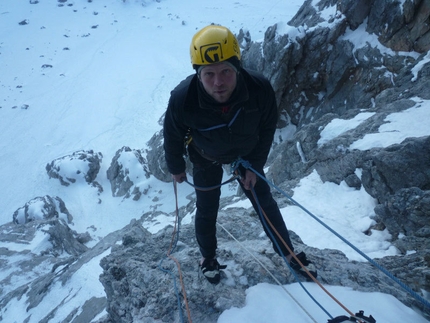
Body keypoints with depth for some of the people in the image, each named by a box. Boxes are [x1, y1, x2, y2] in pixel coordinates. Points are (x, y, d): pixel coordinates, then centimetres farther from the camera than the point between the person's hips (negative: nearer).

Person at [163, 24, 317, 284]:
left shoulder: (260, 89, -36)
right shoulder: (182, 99, -39)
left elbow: (268, 128, -14)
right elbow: (173, 137, -16)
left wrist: (255, 165, -8)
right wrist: (176, 168, -1)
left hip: (245, 154, 1)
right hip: (206, 159, -1)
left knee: (265, 202, 11)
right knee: (207, 210, 12)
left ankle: (289, 253, 34)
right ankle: (208, 258, 41)